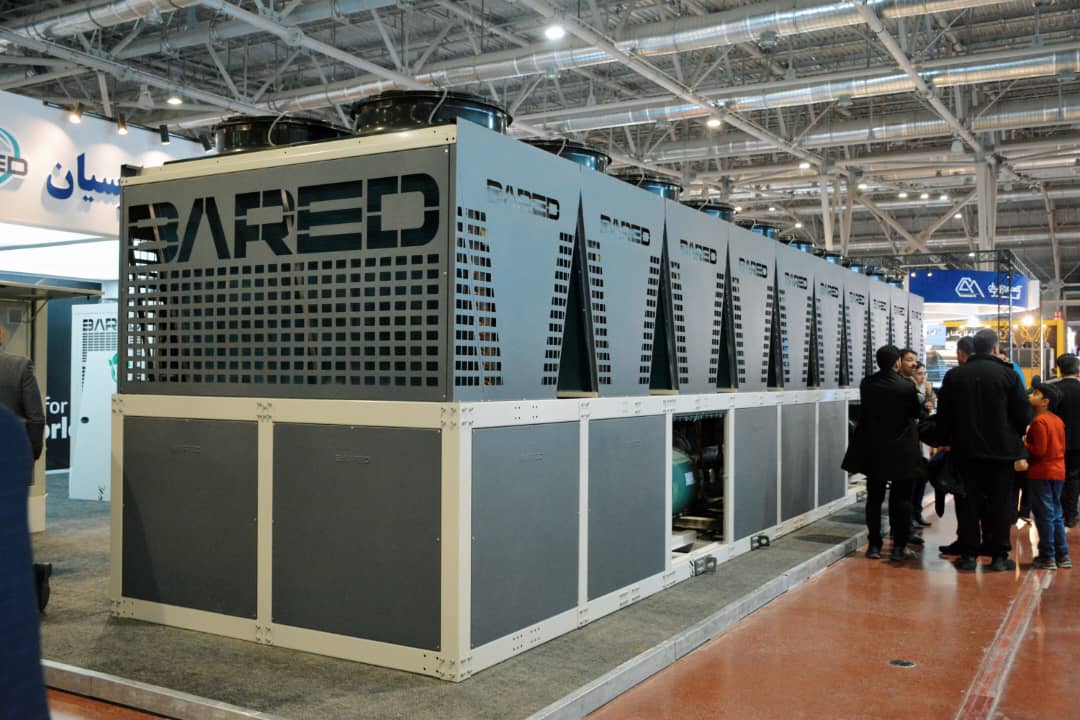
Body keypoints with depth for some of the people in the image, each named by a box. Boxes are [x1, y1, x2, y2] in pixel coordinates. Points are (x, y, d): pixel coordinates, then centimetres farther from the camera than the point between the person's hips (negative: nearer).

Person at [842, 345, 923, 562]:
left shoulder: (866, 384, -6)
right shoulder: (907, 386, -15)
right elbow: (915, 413, 0)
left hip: (873, 451, 3)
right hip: (901, 452, -3)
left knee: (874, 498, 10)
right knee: (901, 499, 6)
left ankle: (874, 545, 14)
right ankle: (899, 547, 7)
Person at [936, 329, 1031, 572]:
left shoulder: (954, 376, 0)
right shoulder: (1008, 374, -7)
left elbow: (943, 415, 3)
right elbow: (1024, 413, -6)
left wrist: (953, 438, 17)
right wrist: (1015, 435, 13)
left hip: (966, 450, 2)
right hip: (1002, 449, -2)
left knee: (969, 503, 7)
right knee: (999, 503, 6)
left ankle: (968, 554, 9)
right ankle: (999, 555, 9)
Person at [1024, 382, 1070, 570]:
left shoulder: (1039, 421, -16)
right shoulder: (1058, 420, 10)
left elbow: (1039, 450, -21)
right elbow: (1061, 446, 15)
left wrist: (1023, 443, -8)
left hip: (1041, 474, -8)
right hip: (1058, 471, 8)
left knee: (1044, 516, -2)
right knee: (1056, 515, 15)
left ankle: (1047, 557, 3)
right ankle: (1062, 555, 19)